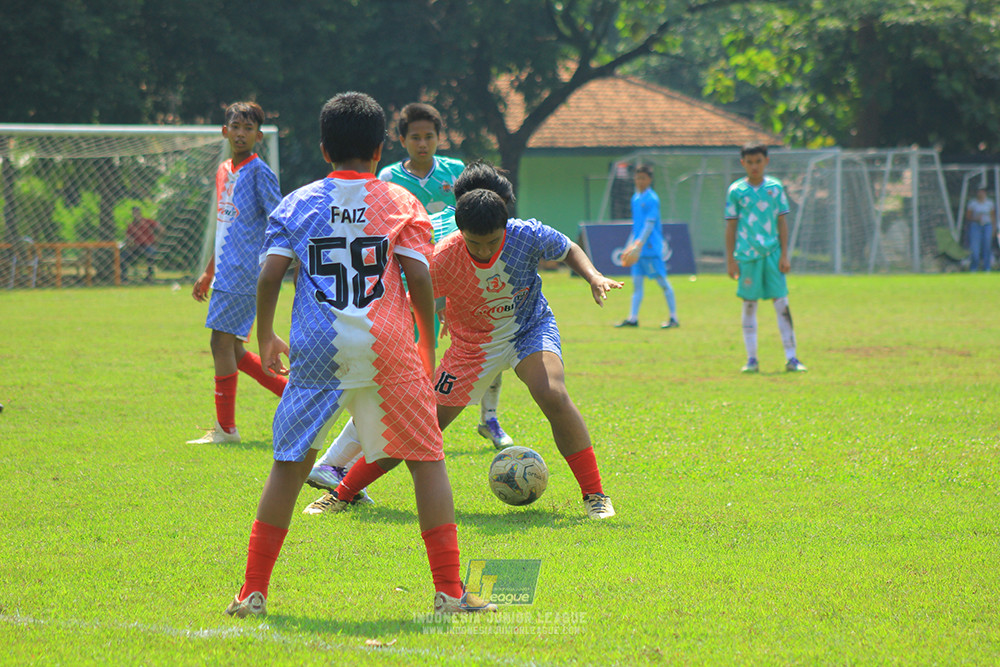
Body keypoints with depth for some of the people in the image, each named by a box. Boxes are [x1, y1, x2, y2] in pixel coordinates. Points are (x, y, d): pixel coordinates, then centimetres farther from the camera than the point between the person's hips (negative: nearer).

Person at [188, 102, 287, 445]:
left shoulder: (259, 172, -8)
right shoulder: (224, 171, 16)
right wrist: (208, 274, 26)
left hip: (244, 274, -9)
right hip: (226, 272, 9)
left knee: (222, 341, -8)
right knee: (232, 347, 10)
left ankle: (225, 428, -1)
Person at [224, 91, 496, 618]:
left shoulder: (297, 203, 9)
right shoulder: (401, 203, 6)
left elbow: (269, 275, 0)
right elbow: (418, 278, -3)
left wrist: (265, 336, 14)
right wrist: (428, 345, 9)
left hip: (318, 351, 1)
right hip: (387, 347, -1)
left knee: (289, 464, 10)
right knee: (427, 459, 7)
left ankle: (253, 591, 7)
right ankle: (449, 591, 1)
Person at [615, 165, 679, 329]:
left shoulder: (652, 199, -11)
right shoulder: (635, 198, 14)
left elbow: (649, 224, -17)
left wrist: (639, 244, -23)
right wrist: (630, 245, 21)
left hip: (651, 247, -8)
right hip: (638, 248, 8)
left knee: (662, 282, -3)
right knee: (636, 282, 6)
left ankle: (674, 318, 1)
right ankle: (633, 318, 8)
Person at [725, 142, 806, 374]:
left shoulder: (775, 187, 6)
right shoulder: (736, 190, 2)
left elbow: (782, 222, 8)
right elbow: (731, 226, 5)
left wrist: (784, 254, 2)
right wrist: (731, 259, 1)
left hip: (772, 253, 1)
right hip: (747, 254, -1)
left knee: (782, 303, -2)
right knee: (749, 305, 3)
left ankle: (791, 358, 0)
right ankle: (751, 359, 8)